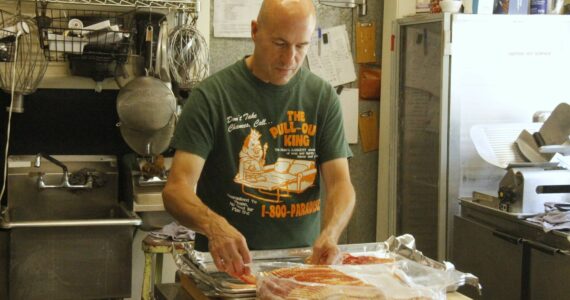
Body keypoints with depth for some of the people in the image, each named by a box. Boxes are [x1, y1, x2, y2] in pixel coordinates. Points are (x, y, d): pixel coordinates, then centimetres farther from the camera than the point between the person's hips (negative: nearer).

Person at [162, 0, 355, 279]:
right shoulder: (212, 95, -5)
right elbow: (176, 188, -11)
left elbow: (340, 183, 1)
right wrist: (214, 224, -32)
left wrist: (330, 232, -21)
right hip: (228, 266, -3)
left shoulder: (323, 97, 5)